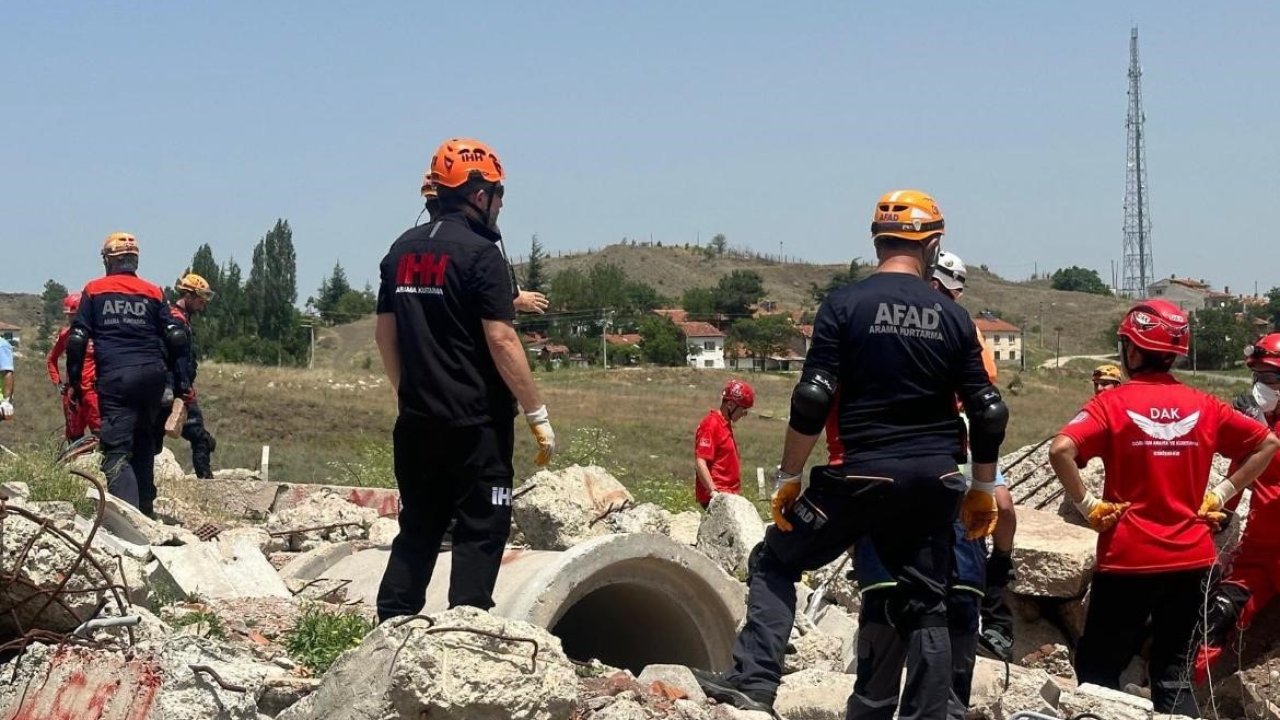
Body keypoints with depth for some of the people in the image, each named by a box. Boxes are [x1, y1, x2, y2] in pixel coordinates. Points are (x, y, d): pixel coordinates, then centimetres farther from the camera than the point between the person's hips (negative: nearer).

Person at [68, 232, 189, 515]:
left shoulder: (94, 291, 7)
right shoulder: (153, 293, 11)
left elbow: (77, 340, 2)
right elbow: (175, 338, 6)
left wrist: (74, 382, 8)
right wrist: (180, 380, 13)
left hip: (114, 378, -3)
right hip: (152, 375, 3)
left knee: (116, 450, -7)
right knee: (143, 444, 21)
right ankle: (145, 508, 24)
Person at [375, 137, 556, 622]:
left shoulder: (403, 251, 11)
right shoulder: (480, 254, -12)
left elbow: (385, 333, 15)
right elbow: (501, 341, -16)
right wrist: (538, 415, -11)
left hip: (416, 423, 7)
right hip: (475, 424, -7)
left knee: (418, 527, 14)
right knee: (482, 530, 0)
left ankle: (390, 626, 12)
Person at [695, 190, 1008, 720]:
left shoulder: (845, 306, -6)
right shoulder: (954, 318, 5)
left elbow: (812, 399, -11)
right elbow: (988, 413, 4)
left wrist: (788, 477, -3)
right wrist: (983, 489, 16)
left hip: (860, 475, -3)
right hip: (935, 481, 3)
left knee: (775, 563, 11)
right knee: (925, 606, 11)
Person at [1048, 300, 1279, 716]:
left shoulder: (1113, 404, -8)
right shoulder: (1202, 406, 4)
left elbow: (1061, 450, -23)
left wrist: (1086, 505, -11)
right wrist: (1219, 495, 8)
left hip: (1129, 559, -4)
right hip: (1192, 558, 4)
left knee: (1097, 671, 8)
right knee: (1173, 673, 12)